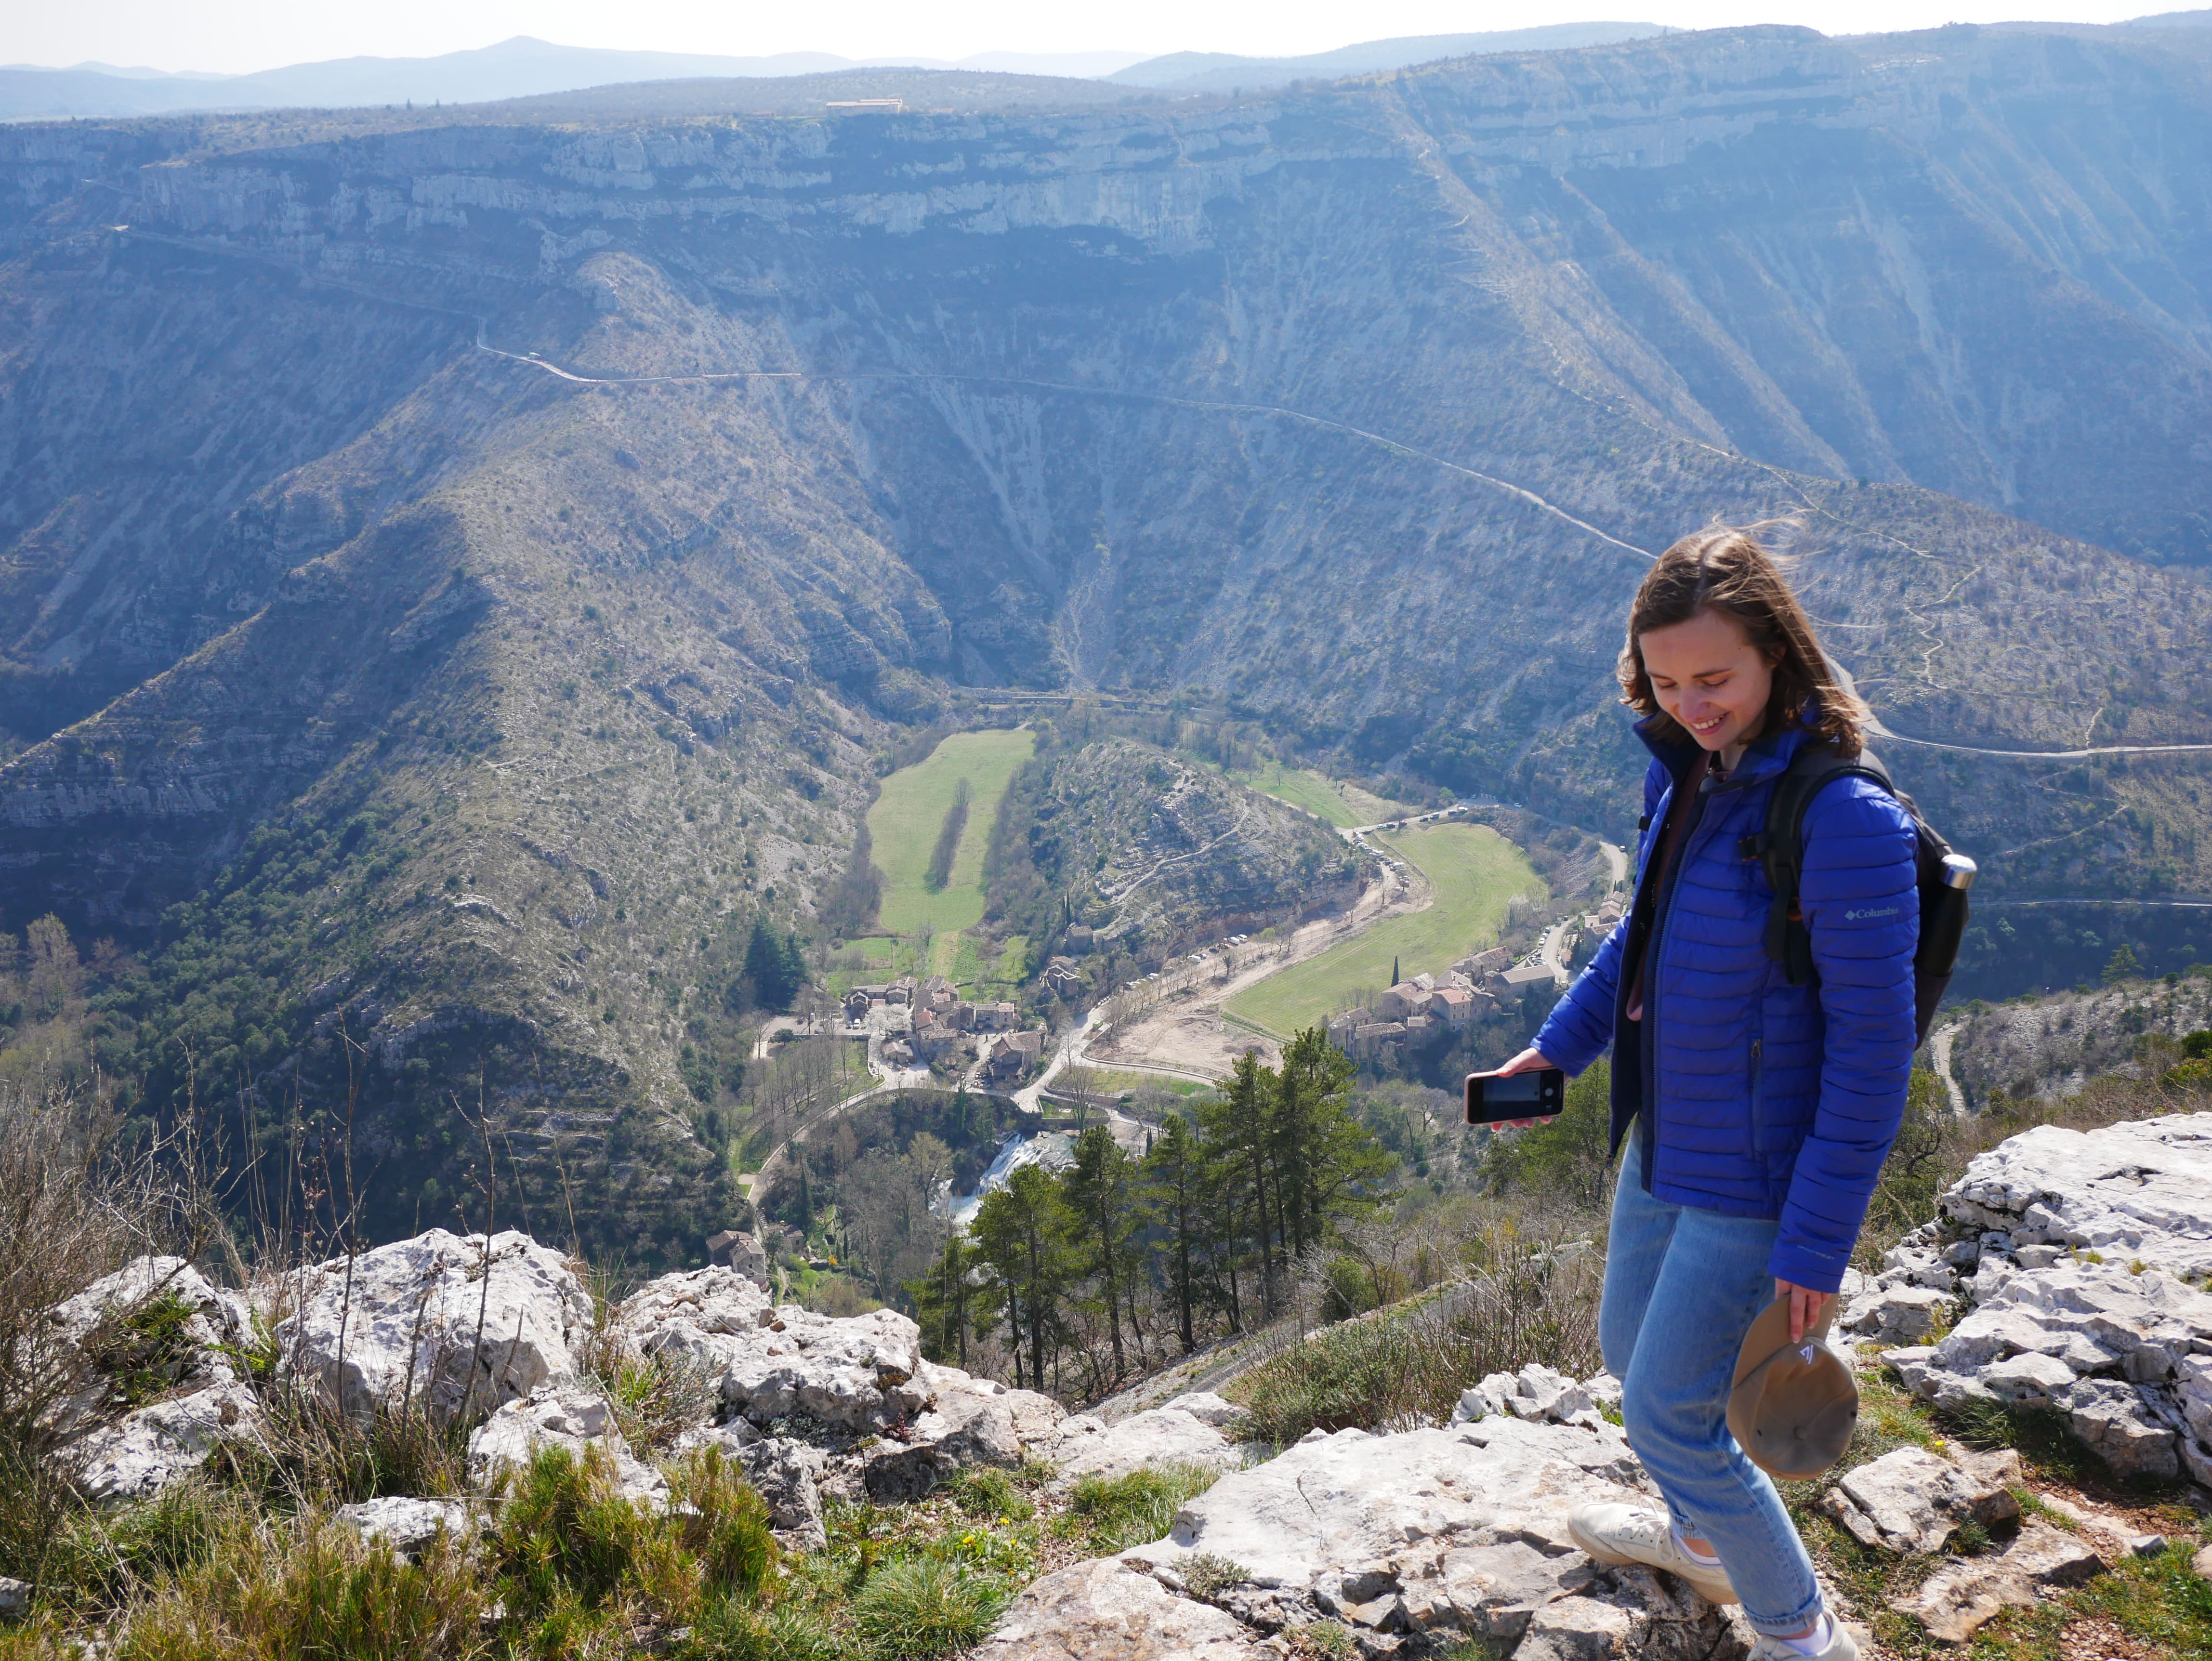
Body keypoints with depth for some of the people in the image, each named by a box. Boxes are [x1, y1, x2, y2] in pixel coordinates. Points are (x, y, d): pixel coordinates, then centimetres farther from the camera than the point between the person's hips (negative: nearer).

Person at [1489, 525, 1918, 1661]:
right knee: (1630, 1353, 25)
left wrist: (1817, 1243, -18)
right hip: (1663, 1144, 8)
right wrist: (1560, 1044, 11)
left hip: (1754, 1182, -8)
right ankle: (1705, 1538, 53)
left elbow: (1872, 1050, -22)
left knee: (1668, 1415, 4)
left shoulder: (1846, 821, -27)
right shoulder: (1685, 772, -3)